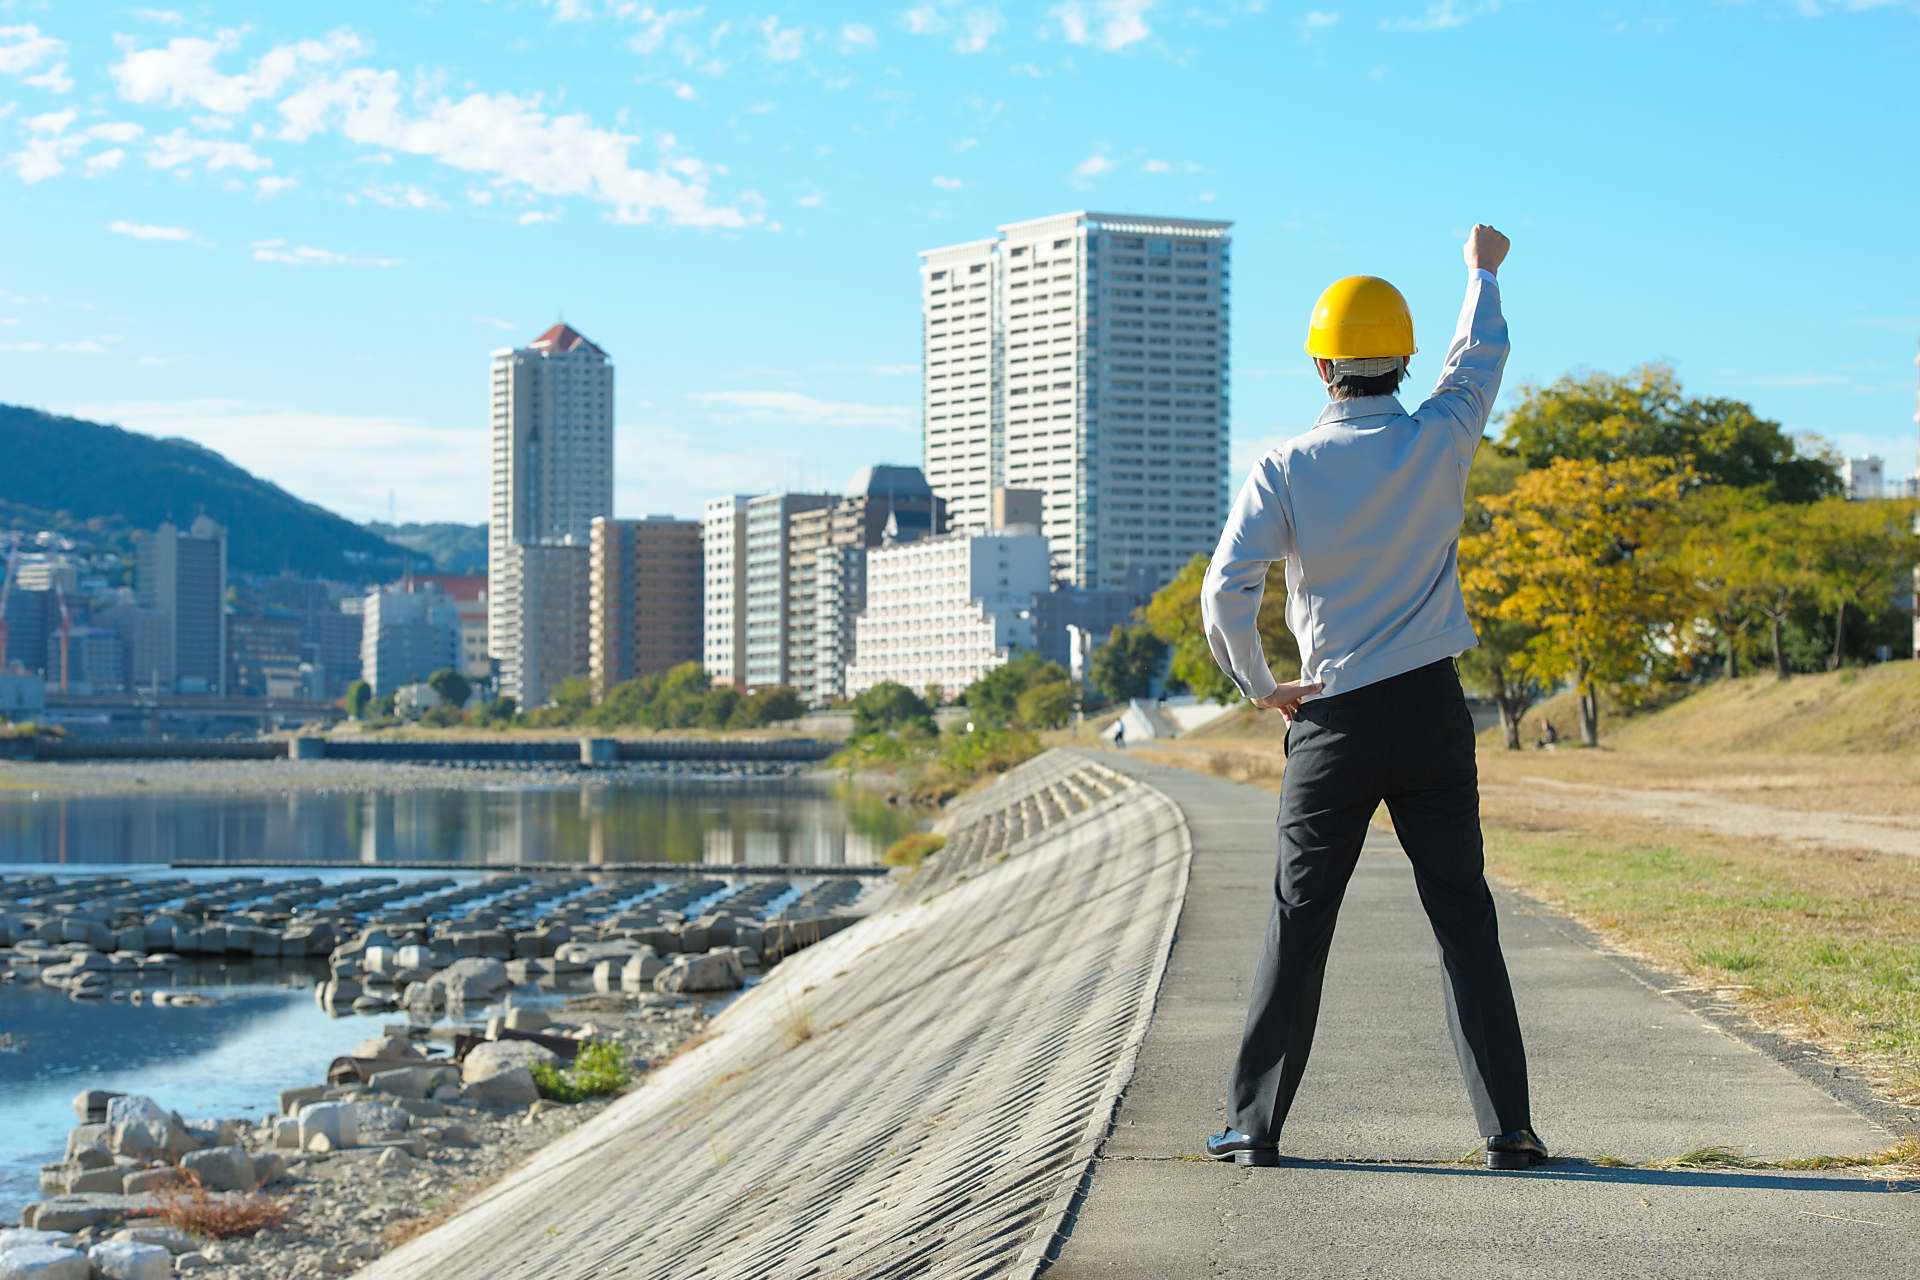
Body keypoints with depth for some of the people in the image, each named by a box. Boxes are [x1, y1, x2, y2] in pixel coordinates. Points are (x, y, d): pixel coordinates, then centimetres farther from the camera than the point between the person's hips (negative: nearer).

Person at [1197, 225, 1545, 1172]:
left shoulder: (1286, 469, -7)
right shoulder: (1438, 444, -4)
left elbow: (1226, 589, -15)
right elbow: (1481, 357, 17)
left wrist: (1260, 687, 0)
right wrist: (1482, 270, 35)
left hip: (1333, 721, -1)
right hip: (1432, 712, 1)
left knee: (1298, 924, 6)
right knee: (1464, 920, 4)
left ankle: (1255, 1123, 7)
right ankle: (1507, 1128, 2)